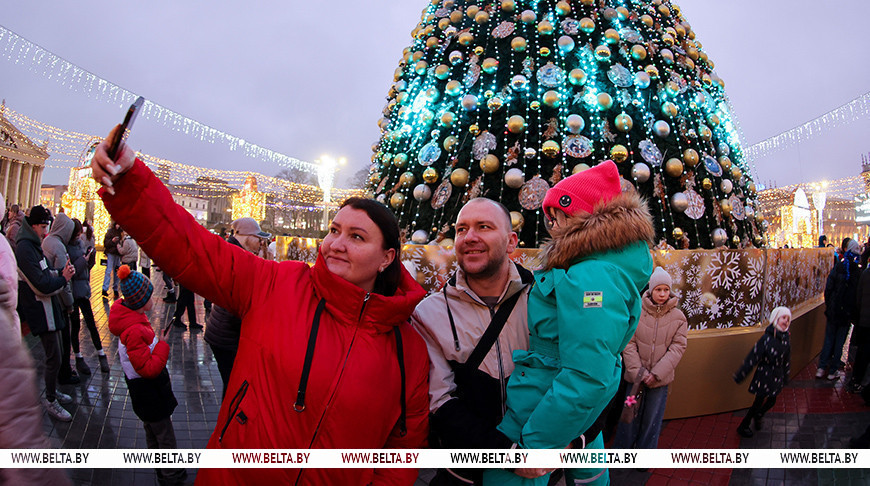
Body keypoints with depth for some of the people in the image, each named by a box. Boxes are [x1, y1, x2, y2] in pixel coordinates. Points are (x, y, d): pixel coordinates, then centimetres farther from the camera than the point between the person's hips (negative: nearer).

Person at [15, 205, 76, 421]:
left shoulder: (33, 246, 12)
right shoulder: (25, 249, -20)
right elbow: (41, 285, -24)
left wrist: (61, 273, -4)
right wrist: (63, 278, -11)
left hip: (48, 308, 10)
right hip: (41, 312, -10)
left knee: (55, 353, 20)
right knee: (54, 358, -3)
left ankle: (53, 390, 35)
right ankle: (50, 400, 12)